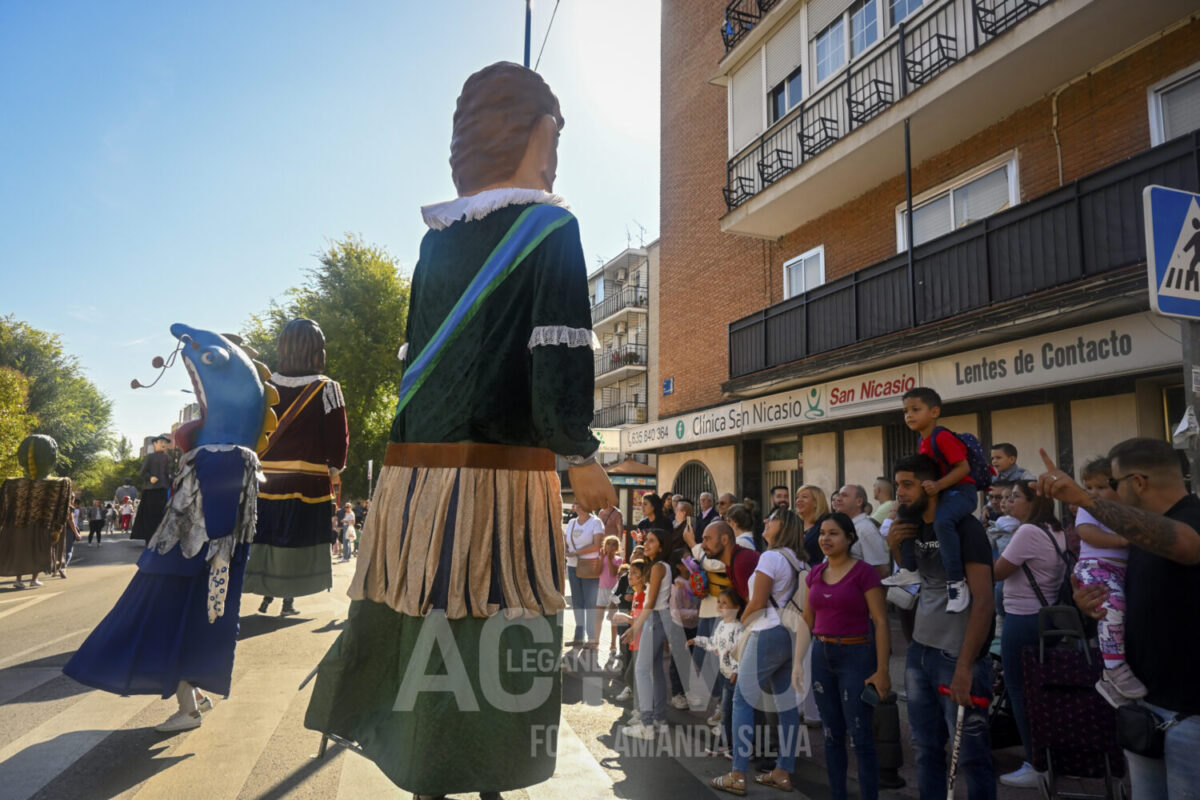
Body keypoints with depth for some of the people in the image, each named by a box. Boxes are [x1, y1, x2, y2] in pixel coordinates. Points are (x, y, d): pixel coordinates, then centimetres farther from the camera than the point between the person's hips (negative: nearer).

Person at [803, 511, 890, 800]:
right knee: (831, 735, 13)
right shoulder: (815, 574, 7)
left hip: (855, 655, -6)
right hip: (821, 655, 6)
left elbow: (881, 623, -11)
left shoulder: (864, 572, -10)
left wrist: (882, 671, -14)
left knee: (860, 736, -1)